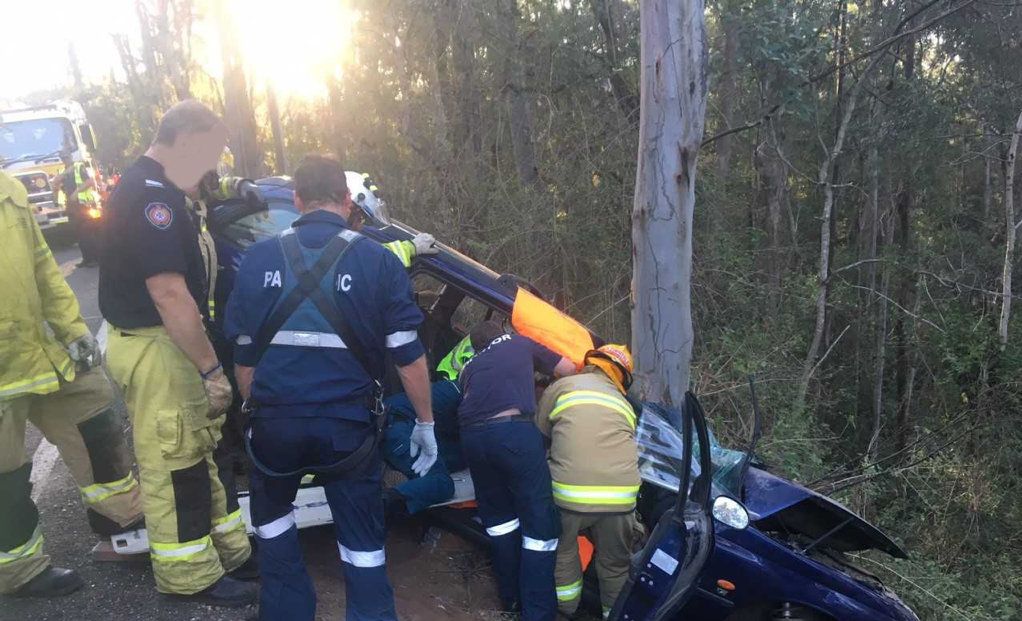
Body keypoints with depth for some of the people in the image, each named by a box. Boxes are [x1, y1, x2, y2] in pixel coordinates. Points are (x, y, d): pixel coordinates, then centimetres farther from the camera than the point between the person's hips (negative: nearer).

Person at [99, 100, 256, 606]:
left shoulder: (144, 186, 13)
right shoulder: (152, 194, -21)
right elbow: (169, 293, -27)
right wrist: (212, 367, -23)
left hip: (158, 340, 11)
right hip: (155, 347, -11)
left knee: (195, 453, 18)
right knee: (174, 463, 1)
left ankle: (226, 549, 31)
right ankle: (191, 575, 15)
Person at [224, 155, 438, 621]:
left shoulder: (258, 259, 0)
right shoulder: (377, 260, -7)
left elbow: (243, 358, 6)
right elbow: (409, 357, -7)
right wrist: (424, 424, 5)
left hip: (275, 423, 2)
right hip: (348, 427, -2)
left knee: (271, 513, 29)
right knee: (362, 541, 14)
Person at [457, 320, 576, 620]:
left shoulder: (469, 367, 32)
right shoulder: (522, 343, 26)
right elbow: (569, 369, 25)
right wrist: (539, 376, 45)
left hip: (472, 435, 5)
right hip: (513, 430, -4)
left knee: (498, 516, 22)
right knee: (540, 521, 3)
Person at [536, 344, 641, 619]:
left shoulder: (562, 386, 11)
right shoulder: (625, 405, 21)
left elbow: (539, 435, 17)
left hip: (571, 492, -2)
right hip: (621, 496, 3)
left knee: (562, 547, 27)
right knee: (615, 563, 24)